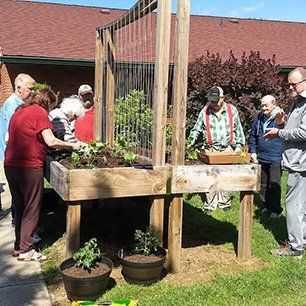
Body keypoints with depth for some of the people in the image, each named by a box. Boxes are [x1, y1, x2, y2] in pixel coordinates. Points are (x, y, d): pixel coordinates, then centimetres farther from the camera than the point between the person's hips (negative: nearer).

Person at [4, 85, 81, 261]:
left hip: (11, 164, 8)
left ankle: (19, 245, 24)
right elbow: (50, 141, -15)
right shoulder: (40, 112, -7)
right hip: (29, 167, -8)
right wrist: (72, 146, -2)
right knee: (32, 208, 2)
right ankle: (25, 250, 6)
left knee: (20, 207, 17)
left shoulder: (19, 111, 18)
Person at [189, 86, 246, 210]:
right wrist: (192, 140, -5)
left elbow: (238, 129, 11)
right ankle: (210, 203, 3)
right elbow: (197, 129, 10)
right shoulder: (204, 111, 3)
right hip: (210, 149, 0)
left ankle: (224, 202, 15)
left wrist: (238, 145, 8)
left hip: (227, 149, 1)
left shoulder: (232, 110, 5)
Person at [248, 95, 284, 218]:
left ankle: (276, 209, 14)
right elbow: (252, 136, 16)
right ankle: (265, 206, 29)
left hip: (275, 160, -5)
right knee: (263, 184, 15)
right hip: (261, 158, 6)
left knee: (274, 185, 1)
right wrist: (253, 151, 8)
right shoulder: (259, 118, 8)